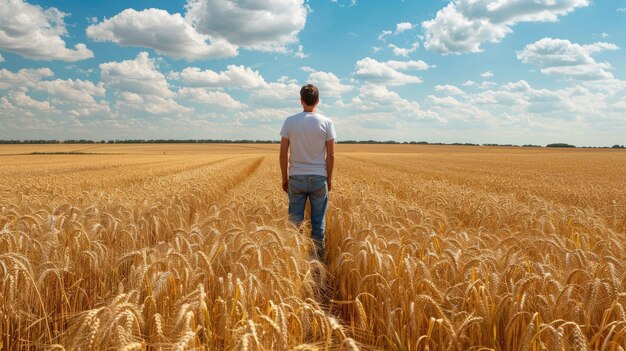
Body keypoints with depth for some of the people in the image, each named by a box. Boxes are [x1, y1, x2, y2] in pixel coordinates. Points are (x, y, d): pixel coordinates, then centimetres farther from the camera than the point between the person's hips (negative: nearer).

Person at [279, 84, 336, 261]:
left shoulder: (290, 121, -2)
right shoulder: (326, 122, -4)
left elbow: (283, 154, -1)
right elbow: (330, 155, -3)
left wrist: (284, 178, 9)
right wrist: (329, 178, 8)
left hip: (296, 178, 1)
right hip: (319, 178, 0)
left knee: (295, 221, 7)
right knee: (318, 221, 7)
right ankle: (318, 259, 13)